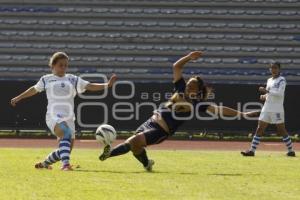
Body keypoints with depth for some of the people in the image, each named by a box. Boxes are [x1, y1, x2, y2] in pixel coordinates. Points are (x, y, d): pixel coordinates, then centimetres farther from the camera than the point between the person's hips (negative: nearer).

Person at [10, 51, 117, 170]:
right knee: (66, 134, -35)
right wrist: (18, 98, 36)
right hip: (53, 117, -4)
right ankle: (65, 164, -44)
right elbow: (34, 89, 27)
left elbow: (90, 86, 5)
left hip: (69, 119, 4)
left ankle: (44, 163, 30)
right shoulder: (46, 79, 11)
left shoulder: (73, 80, 13)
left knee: (66, 150, 5)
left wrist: (107, 85, -9)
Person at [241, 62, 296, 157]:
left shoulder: (282, 80, -6)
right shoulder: (269, 80, 16)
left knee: (281, 130, -3)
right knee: (259, 129, 1)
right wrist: (263, 96, 4)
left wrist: (266, 90, -20)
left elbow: (279, 93, -20)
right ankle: (252, 150, -1)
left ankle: (291, 151, 7)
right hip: (266, 109, 7)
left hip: (277, 109, -7)